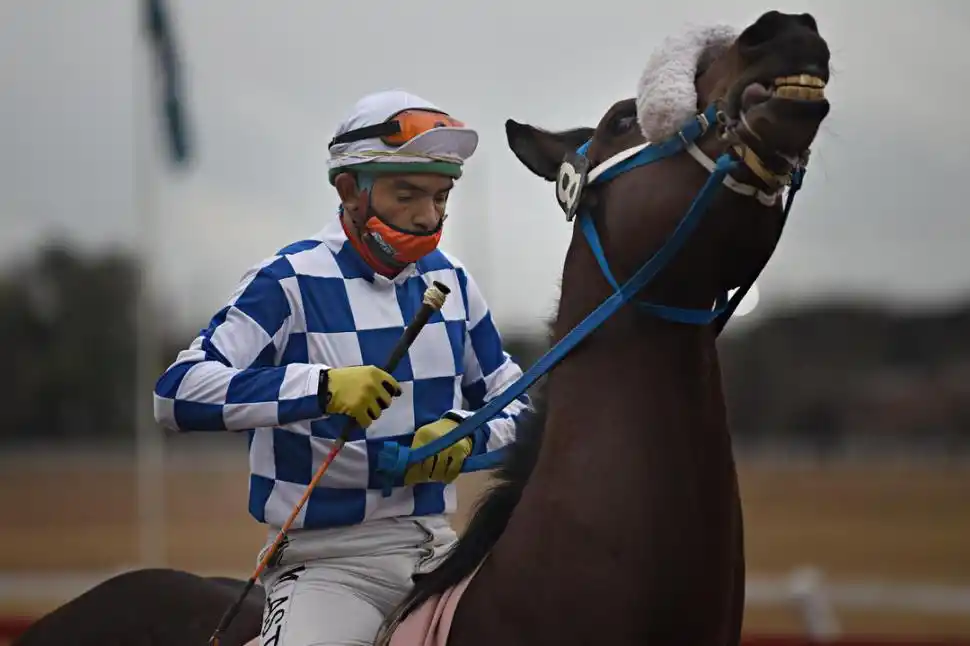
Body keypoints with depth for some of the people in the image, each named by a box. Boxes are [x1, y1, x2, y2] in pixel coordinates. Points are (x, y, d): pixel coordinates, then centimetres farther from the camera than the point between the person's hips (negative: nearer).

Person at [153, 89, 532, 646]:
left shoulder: (450, 281, 10)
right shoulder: (290, 282, -8)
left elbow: (515, 402, 18)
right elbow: (177, 394, -19)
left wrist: (466, 433, -6)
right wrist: (320, 386, -31)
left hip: (437, 545, 6)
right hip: (327, 558, -6)